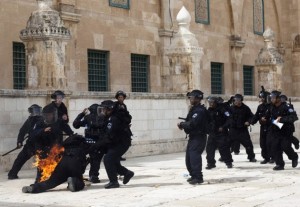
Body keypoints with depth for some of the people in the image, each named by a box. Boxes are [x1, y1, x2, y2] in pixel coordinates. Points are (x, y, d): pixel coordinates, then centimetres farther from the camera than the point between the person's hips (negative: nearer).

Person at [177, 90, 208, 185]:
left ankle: (198, 177, -17)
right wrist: (183, 125, -6)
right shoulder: (193, 109, 15)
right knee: (189, 157, 12)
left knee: (194, 155, -18)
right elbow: (189, 122, 15)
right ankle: (193, 175, 24)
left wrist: (182, 124, -11)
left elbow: (192, 123, -26)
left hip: (199, 137, -10)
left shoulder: (200, 110, -17)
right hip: (193, 137, 10)